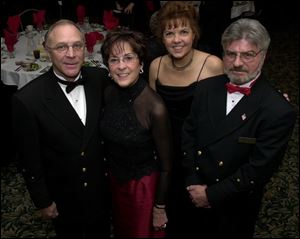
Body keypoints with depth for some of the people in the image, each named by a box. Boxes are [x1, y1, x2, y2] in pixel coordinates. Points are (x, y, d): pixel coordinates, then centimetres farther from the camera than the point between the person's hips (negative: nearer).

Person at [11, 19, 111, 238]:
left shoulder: (101, 79, -13)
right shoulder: (28, 99, -24)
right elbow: (29, 159, -14)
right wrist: (43, 201, -6)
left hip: (102, 189, 3)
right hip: (63, 198, -3)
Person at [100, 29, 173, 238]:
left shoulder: (155, 107, -30)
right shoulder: (109, 93, -12)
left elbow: (165, 165, -18)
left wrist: (160, 207, -10)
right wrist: (112, 172, 15)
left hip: (144, 186, -5)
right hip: (115, 180, 5)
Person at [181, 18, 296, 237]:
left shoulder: (279, 111, -23)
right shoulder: (207, 88, -7)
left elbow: (259, 169, -22)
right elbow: (188, 133, -1)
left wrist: (211, 194, -17)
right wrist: (193, 182, -9)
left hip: (235, 208, -4)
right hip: (194, 196, 4)